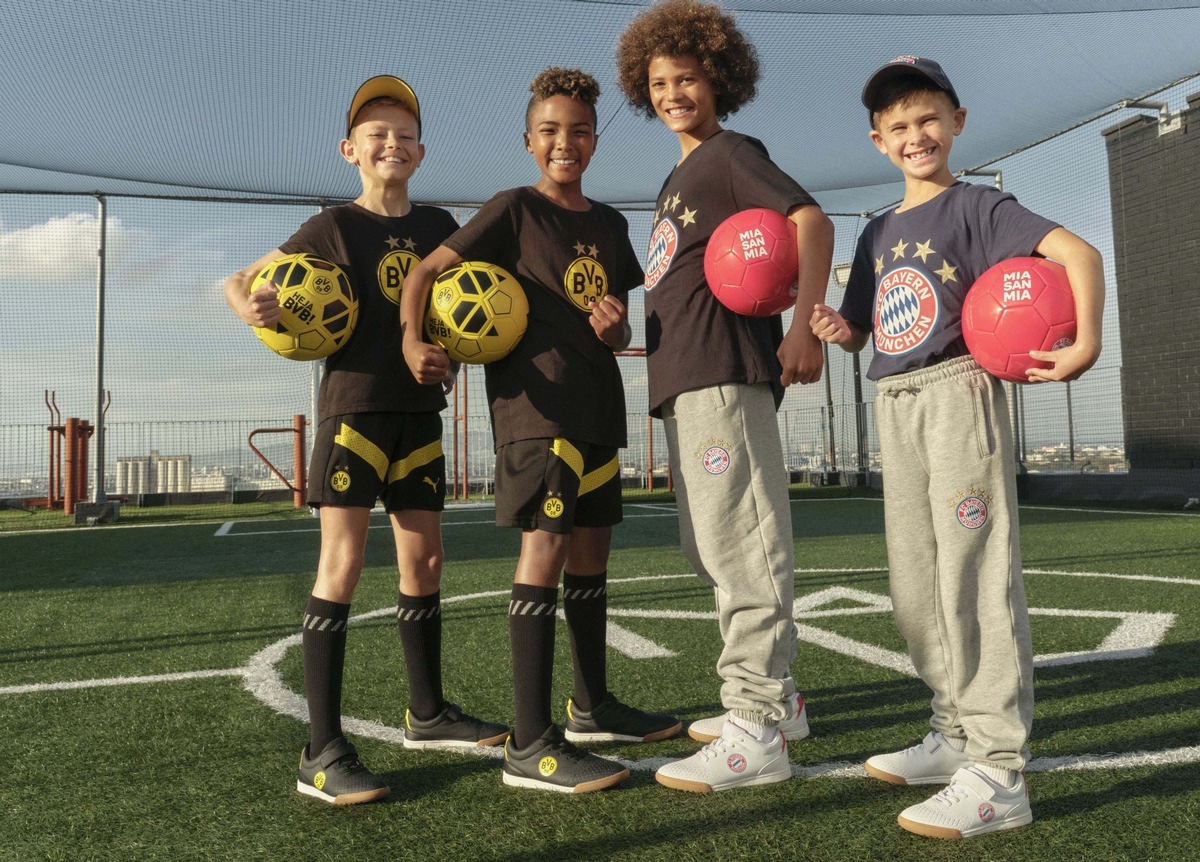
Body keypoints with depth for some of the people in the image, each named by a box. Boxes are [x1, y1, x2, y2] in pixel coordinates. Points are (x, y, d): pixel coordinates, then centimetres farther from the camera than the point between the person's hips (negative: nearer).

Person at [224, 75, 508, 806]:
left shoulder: (438, 224, 12)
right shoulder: (335, 226, 1)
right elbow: (240, 281, 3)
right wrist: (253, 306, -20)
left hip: (421, 412, 5)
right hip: (354, 405, -5)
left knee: (425, 560, 10)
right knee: (343, 562, -10)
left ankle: (428, 713, 27)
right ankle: (323, 752, -5)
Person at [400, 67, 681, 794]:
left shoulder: (609, 224, 16)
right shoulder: (514, 210, -1)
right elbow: (426, 272, -4)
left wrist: (616, 327, -3)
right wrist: (414, 340, -22)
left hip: (597, 404, 7)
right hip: (535, 399, -7)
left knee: (592, 549, 12)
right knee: (546, 547, -14)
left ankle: (593, 706, 26)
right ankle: (531, 745, -11)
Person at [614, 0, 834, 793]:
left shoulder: (732, 154, 0)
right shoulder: (678, 179, 25)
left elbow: (812, 221, -14)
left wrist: (806, 324, -24)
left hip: (725, 371, -10)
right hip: (685, 378, 10)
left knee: (738, 542, -10)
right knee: (710, 546, 14)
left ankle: (756, 734, -5)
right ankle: (776, 696, 25)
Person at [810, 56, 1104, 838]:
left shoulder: (975, 206, -2)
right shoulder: (879, 232, 18)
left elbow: (1078, 251, -13)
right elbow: (863, 329, 19)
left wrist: (1086, 342, -26)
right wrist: (836, 328, -3)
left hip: (959, 391, -7)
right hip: (895, 406, 8)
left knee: (974, 576, -10)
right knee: (916, 585, 11)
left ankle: (999, 772, -4)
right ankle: (959, 734, 26)